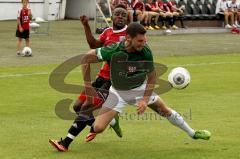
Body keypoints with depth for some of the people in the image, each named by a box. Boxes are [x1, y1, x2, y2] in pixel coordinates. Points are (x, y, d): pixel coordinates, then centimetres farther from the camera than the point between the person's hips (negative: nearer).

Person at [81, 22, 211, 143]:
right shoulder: (113, 51, -33)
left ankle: (192, 133, 32)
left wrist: (145, 100, -17)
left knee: (165, 110, 9)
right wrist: (88, 87, -20)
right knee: (98, 128, -14)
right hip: (118, 92, -2)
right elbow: (85, 59, -21)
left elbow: (152, 77, -8)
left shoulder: (146, 52, -24)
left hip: (140, 88, 2)